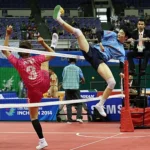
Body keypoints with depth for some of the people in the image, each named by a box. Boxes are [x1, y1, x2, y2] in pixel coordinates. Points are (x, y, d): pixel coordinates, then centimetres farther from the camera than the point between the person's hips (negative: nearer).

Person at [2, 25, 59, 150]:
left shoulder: (17, 62, -10)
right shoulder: (36, 59, -6)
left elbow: (5, 51, 2)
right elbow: (52, 55, 8)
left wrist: (8, 35, 4)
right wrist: (43, 43, 10)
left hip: (33, 91, -3)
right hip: (44, 84, 3)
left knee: (33, 116, 10)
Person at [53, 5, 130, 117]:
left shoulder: (122, 51, 17)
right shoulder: (112, 35, 16)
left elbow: (122, 64, 11)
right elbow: (99, 32, 11)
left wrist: (122, 72, -10)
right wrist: (100, 43, -5)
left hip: (100, 61, 0)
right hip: (92, 51, 0)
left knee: (112, 83, -19)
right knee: (77, 31, -20)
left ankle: (100, 104, -3)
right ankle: (59, 19, -15)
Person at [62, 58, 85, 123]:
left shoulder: (65, 68, 4)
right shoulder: (78, 68, 1)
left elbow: (63, 77, 13)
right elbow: (83, 79, 2)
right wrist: (82, 81, 23)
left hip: (67, 87, 2)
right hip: (75, 87, -1)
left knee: (68, 104, 7)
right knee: (79, 103, 8)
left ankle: (69, 119, 2)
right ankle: (79, 117, -8)